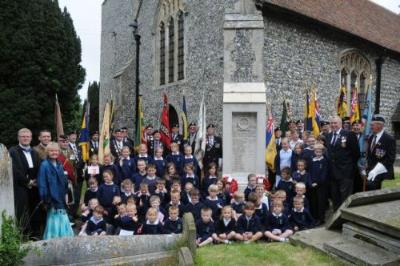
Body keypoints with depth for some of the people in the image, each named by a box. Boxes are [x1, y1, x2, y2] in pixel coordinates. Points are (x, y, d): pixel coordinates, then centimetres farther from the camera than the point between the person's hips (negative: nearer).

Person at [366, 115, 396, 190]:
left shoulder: (389, 139, -9)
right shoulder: (371, 138, 13)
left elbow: (390, 159, -14)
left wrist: (376, 170, -21)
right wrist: (367, 169, 6)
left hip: (382, 174, -6)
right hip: (371, 172, 6)